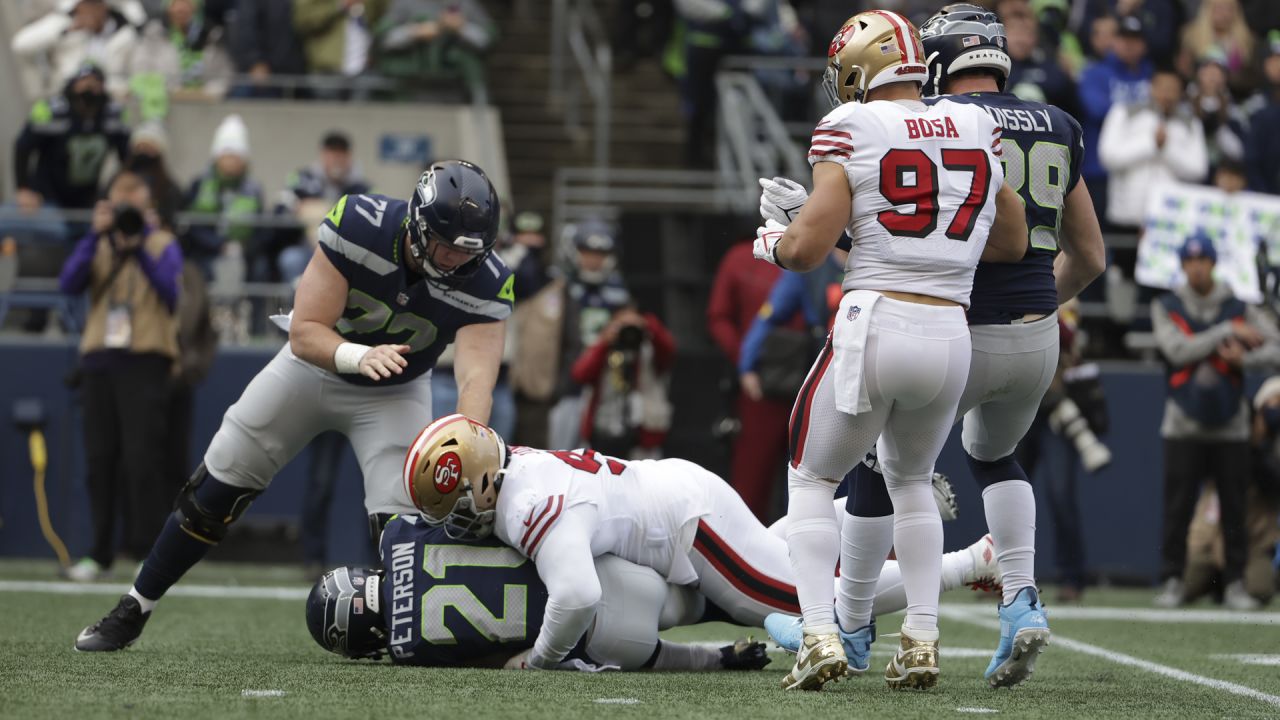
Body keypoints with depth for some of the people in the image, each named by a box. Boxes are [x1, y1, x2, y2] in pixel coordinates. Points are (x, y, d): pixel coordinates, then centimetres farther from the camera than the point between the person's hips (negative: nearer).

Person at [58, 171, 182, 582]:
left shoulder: (163, 245, 6)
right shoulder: (97, 247, 13)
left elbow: (170, 291, -11)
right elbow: (69, 284, -5)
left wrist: (140, 246, -17)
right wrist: (95, 236, -14)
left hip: (144, 360, -3)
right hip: (100, 359, 3)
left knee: (141, 459, -10)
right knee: (99, 459, 3)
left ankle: (146, 551, -7)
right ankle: (100, 553, 9)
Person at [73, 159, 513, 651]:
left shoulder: (484, 283, -29)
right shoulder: (359, 226, -32)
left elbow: (476, 378, -40)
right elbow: (305, 333, -30)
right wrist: (359, 356, -51)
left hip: (393, 394, 0)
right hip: (314, 364, 0)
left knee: (403, 519, -20)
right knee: (213, 494, 3)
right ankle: (132, 612, 19)